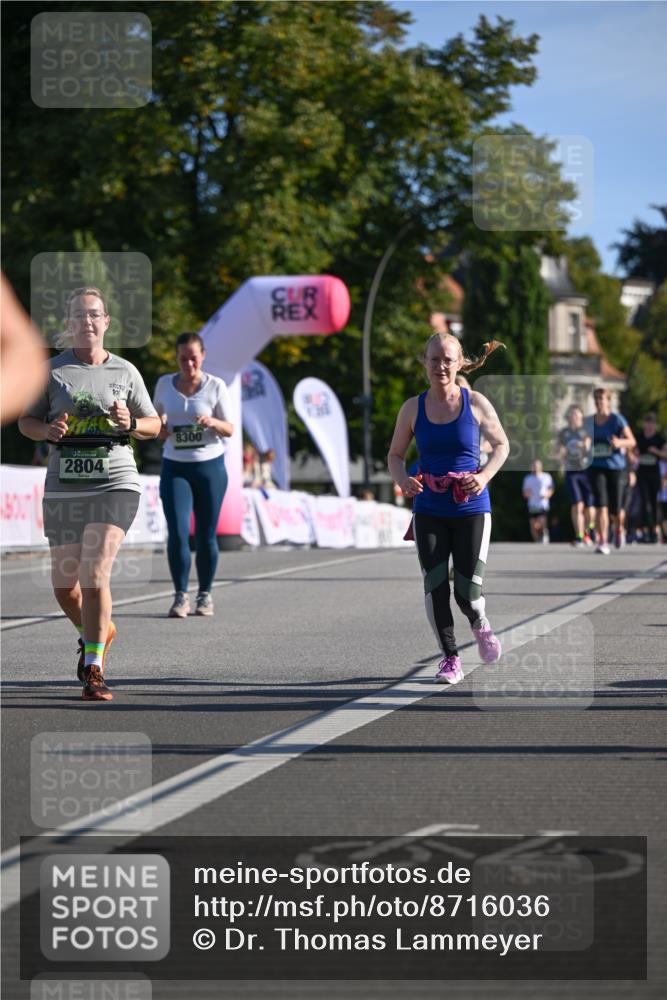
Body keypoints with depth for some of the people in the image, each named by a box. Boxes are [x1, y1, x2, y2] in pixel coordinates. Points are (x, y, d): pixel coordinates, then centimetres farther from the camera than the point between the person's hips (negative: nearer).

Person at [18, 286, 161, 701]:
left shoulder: (125, 371, 6)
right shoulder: (52, 370, 5)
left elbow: (153, 425, 13)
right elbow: (26, 421, 9)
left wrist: (131, 423, -8)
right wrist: (48, 430, -12)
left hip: (115, 484, -2)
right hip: (63, 488, 2)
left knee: (95, 575, -15)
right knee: (64, 585, 5)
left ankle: (94, 667, -7)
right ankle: (98, 631, 36)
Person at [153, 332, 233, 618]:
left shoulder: (216, 386, -3)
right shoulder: (165, 384, 4)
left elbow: (229, 430, -1)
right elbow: (157, 418, 18)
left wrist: (213, 422, -23)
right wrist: (159, 430, -6)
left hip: (210, 466, -1)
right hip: (174, 467, 1)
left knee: (206, 535, 2)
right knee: (177, 532, -12)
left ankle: (205, 594, 16)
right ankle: (180, 596, -5)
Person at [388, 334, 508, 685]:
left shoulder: (475, 403, -2)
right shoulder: (413, 408, 1)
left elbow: (501, 445, 7)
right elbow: (395, 454, 9)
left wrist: (484, 476, -12)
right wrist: (402, 479, -14)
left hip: (471, 509, -1)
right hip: (429, 510, 1)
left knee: (467, 592, -5)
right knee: (435, 587, -7)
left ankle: (479, 624, 31)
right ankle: (450, 659, 9)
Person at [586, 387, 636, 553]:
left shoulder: (617, 419, -4)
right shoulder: (590, 422, 7)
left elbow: (632, 441, -7)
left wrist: (620, 443, -27)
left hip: (616, 467, -2)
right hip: (596, 468, 2)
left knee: (615, 510, 0)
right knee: (601, 505, -16)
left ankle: (619, 529, 36)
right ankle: (603, 543, -14)